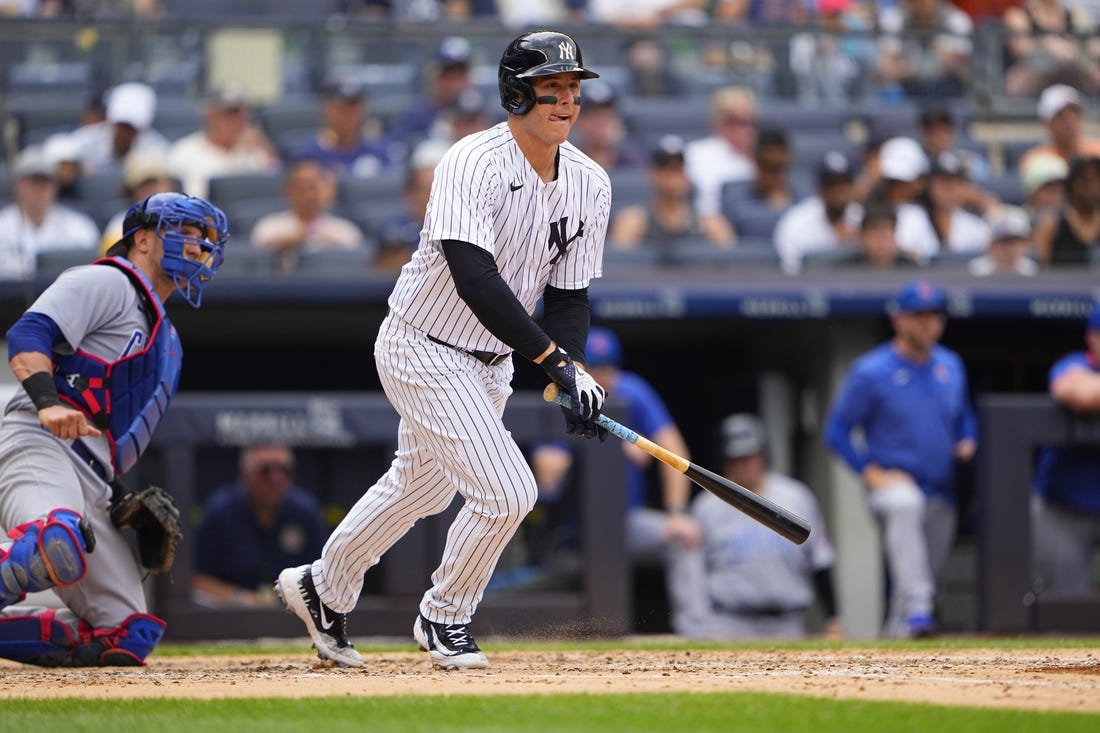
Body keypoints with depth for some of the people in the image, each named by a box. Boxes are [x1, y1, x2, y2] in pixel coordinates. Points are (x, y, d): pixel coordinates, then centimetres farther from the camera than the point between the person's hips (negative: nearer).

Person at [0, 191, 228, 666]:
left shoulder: (167, 339, 33)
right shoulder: (107, 282, 6)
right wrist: (48, 403, -29)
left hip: (95, 482, 9)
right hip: (40, 447, -9)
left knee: (127, 639, -4)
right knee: (59, 547, -44)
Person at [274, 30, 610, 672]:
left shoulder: (590, 185, -3)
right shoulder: (474, 163, -26)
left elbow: (569, 297, 1)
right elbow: (474, 278, -36)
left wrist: (576, 376, -16)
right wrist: (552, 359, -38)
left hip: (490, 362, 8)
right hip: (422, 349, -8)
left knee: (423, 486, 23)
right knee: (506, 492, -16)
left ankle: (323, 589, 45)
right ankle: (444, 617, 9)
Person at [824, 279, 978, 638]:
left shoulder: (951, 366, 11)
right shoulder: (870, 372, -7)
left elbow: (965, 417, 26)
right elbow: (836, 431, -4)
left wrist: (968, 443, 4)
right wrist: (872, 473, -13)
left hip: (942, 494, 7)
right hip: (891, 484, -7)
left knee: (932, 566, 8)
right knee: (905, 505, -39)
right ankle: (917, 609, -50)